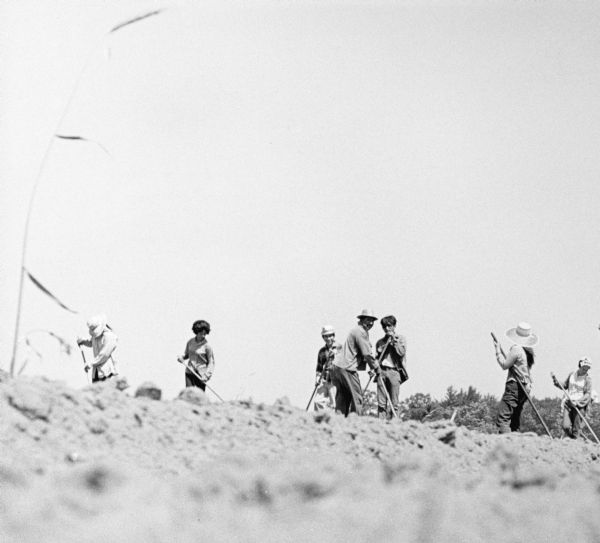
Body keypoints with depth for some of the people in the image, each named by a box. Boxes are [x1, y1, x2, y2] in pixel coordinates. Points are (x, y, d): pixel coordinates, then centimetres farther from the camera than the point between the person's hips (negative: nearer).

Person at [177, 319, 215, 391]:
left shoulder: (207, 346, -10)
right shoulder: (190, 342, 4)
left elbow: (211, 362, -6)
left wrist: (206, 375, -17)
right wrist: (181, 358, -3)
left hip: (200, 375, -4)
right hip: (189, 372, 4)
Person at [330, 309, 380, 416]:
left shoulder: (355, 331, 23)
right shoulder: (360, 332, -9)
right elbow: (367, 354, -12)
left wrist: (371, 367, 18)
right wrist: (376, 368, -1)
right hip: (347, 368, -10)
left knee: (342, 398, 9)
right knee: (357, 397, -5)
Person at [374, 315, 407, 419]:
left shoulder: (401, 339, 10)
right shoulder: (380, 342, 18)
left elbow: (401, 352, -5)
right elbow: (377, 358, 18)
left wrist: (394, 340, -4)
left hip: (394, 371, -3)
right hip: (381, 371, 3)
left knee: (394, 402, -7)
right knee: (381, 402, -3)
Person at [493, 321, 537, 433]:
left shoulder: (516, 349, -13)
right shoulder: (529, 351, 11)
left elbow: (504, 365, -8)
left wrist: (498, 351, 3)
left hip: (514, 387, -9)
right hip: (526, 387, 9)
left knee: (503, 418, -13)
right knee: (515, 420, 15)